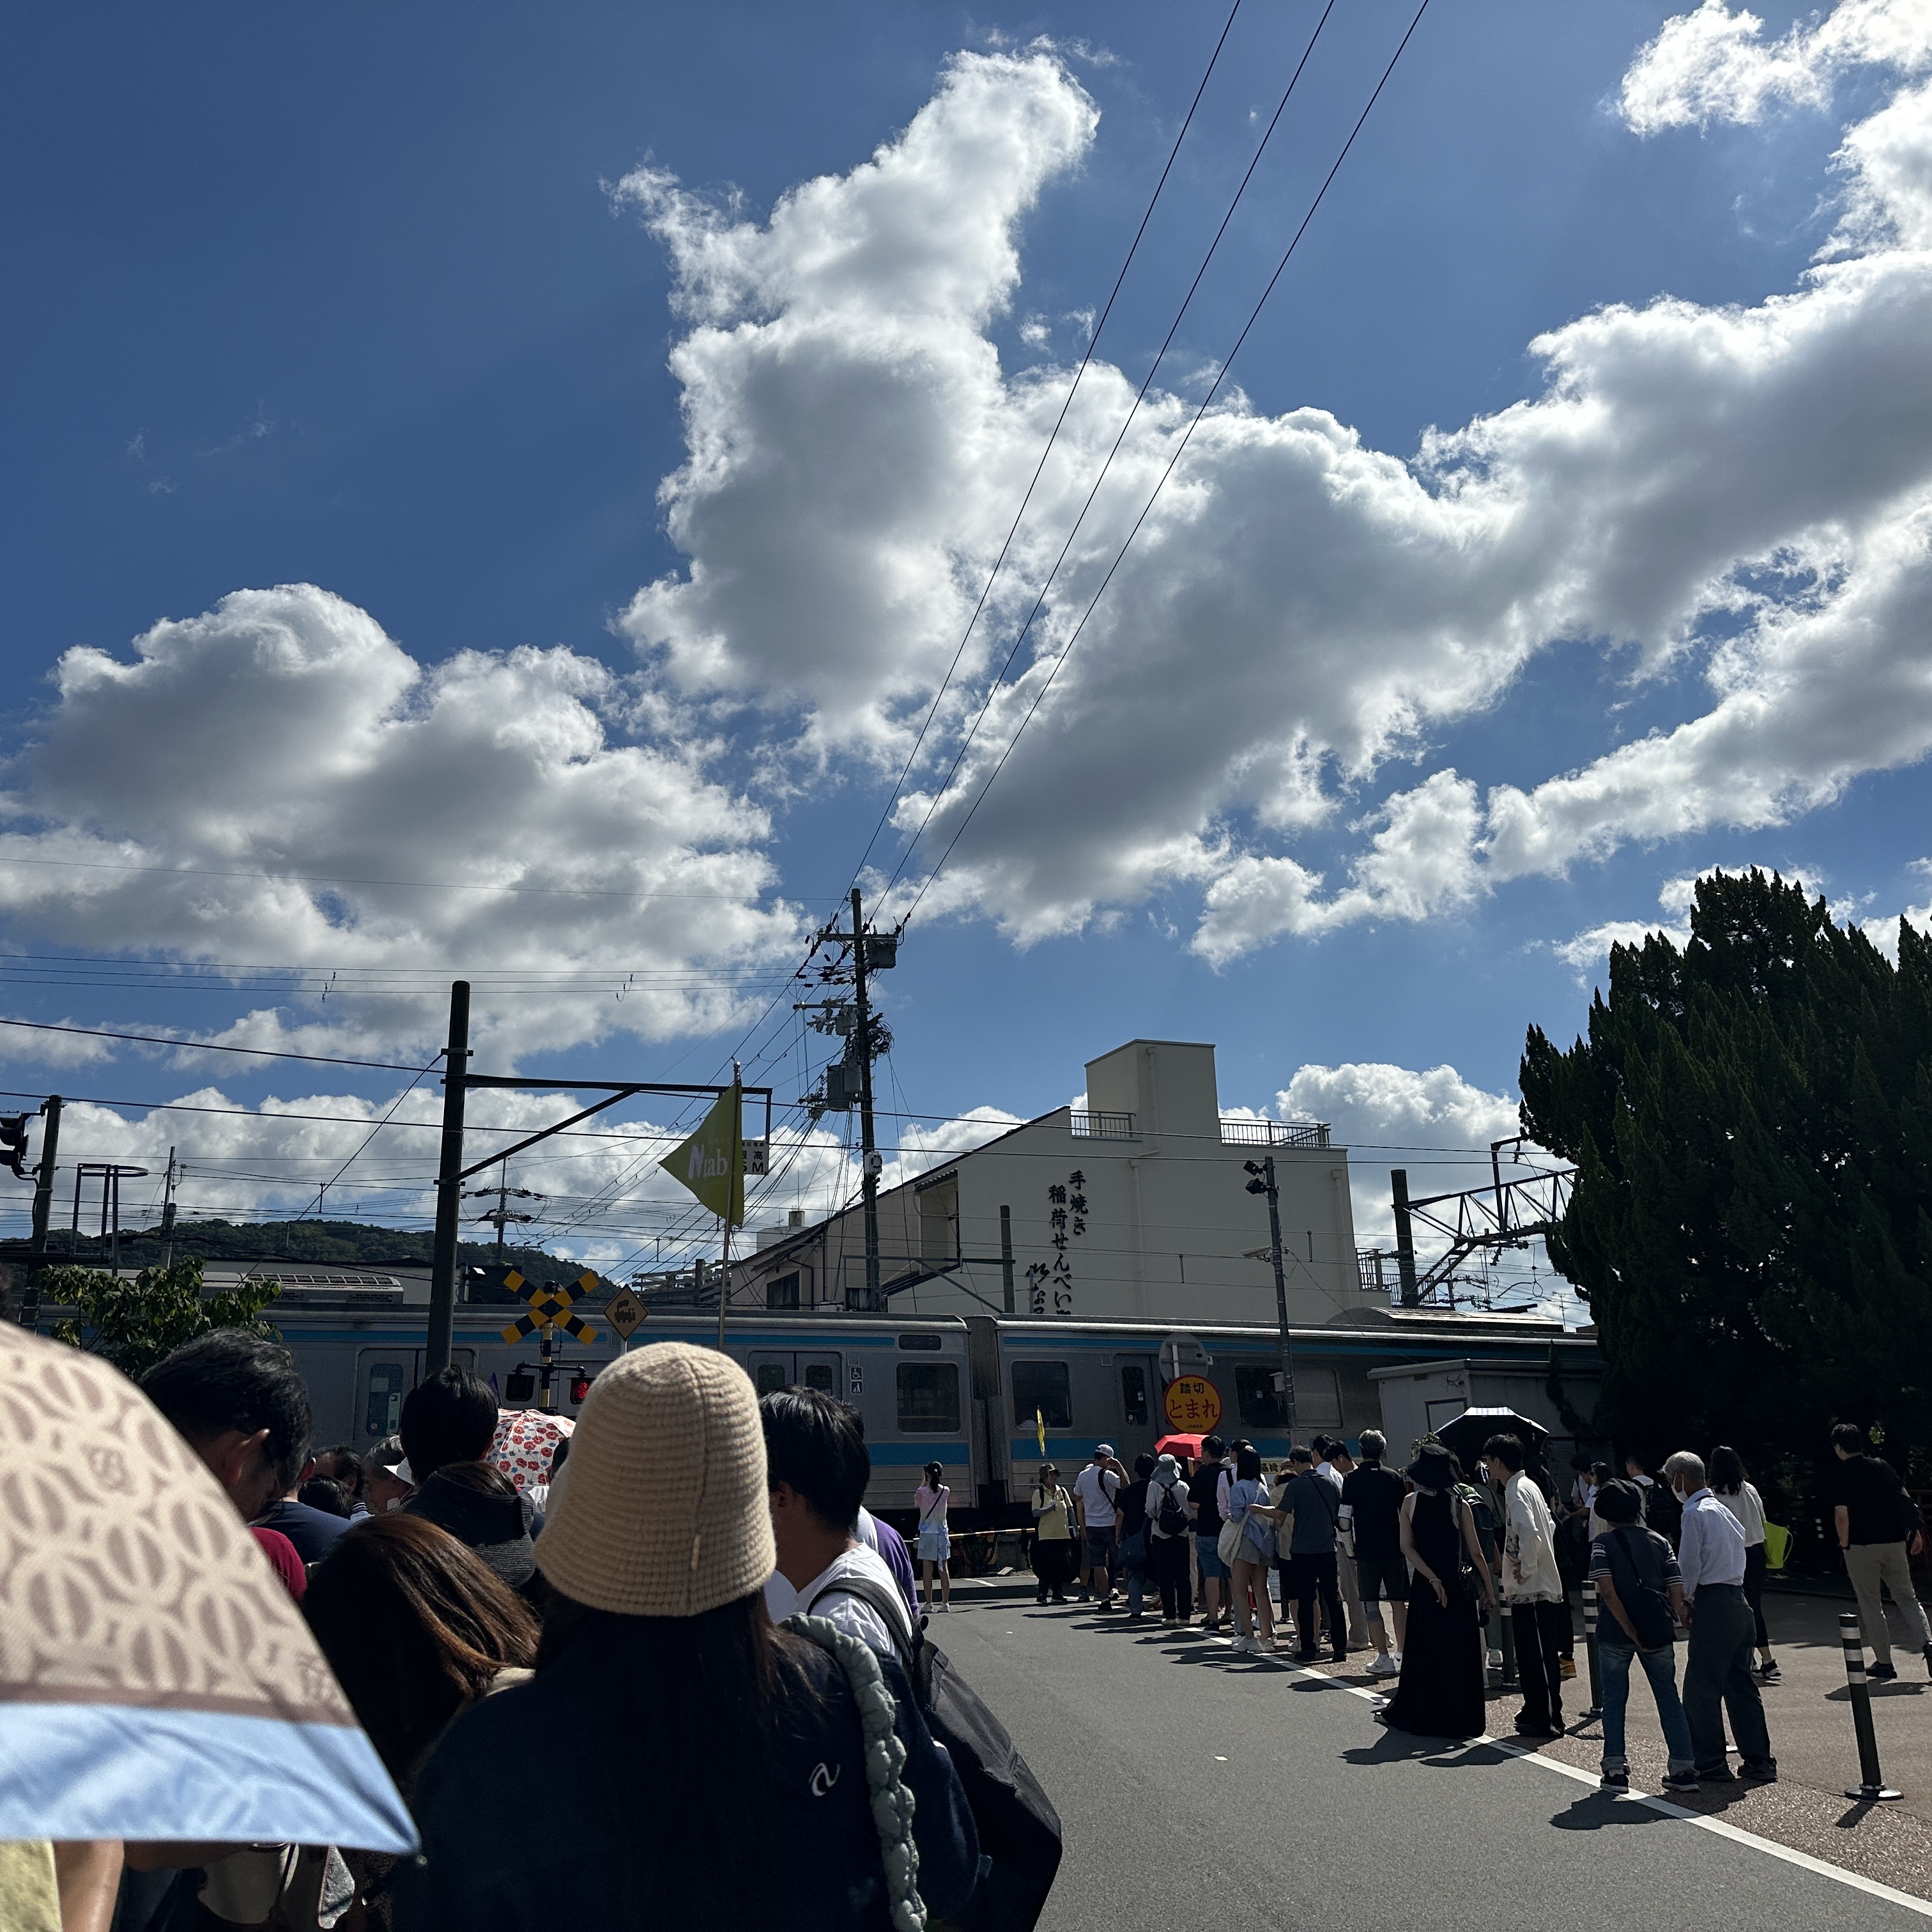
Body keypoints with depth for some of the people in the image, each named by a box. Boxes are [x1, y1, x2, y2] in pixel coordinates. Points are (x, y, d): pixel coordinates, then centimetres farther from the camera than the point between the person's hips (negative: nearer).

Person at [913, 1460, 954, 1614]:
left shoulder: (922, 1491, -8)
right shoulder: (946, 1491, -3)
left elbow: (916, 1504, 11)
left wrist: (923, 1482, 14)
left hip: (926, 1533, -2)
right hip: (942, 1533, 2)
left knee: (927, 1569, 1)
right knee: (944, 1569, 6)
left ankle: (929, 1602, 0)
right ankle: (945, 1602, 7)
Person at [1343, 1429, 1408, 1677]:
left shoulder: (1352, 1479, -5)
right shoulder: (1393, 1477, 2)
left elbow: (1345, 1517, -7)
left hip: (1366, 1551, -3)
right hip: (1394, 1550, 3)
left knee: (1372, 1605, 3)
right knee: (1398, 1602, 14)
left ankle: (1384, 1659, 0)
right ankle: (1403, 1654, 17)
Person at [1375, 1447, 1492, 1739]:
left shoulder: (1410, 1503, -3)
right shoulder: (1458, 1505, -7)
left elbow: (1407, 1547, -9)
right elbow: (1475, 1553, -5)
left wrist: (1432, 1579, -10)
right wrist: (1487, 1588, 3)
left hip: (1424, 1585, 1)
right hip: (1458, 1588, -1)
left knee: (1422, 1651, 12)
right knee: (1458, 1651, 8)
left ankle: (1420, 1714, 19)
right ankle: (1459, 1717, 13)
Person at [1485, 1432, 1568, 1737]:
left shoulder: (1517, 1492, -16)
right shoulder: (1527, 1486, 14)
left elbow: (1529, 1532, -29)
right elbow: (1549, 1526, 21)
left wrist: (1526, 1568, -17)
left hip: (1531, 1589, -10)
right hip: (1543, 1585, 10)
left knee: (1537, 1657, -3)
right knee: (1533, 1656, 16)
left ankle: (1547, 1720, 3)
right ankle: (1536, 1711, 23)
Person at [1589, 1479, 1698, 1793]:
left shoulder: (1603, 1543, -2)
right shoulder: (1659, 1542, 8)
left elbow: (1608, 1592, -14)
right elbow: (1677, 1591, -2)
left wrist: (1630, 1630, -10)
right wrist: (1682, 1620, 8)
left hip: (1614, 1634, -3)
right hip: (1657, 1632, 3)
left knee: (1614, 1701, 7)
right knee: (1668, 1698, 13)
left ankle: (1615, 1770, 6)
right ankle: (1683, 1769, 11)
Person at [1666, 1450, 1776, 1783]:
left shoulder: (1694, 1513, -11)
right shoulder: (1722, 1509, 14)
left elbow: (1689, 1564, -14)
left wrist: (1686, 1602, 1)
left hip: (1713, 1605, -9)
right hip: (1738, 1601, 9)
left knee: (1701, 1688, -2)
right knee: (1741, 1683, 14)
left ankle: (1710, 1766, 0)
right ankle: (1759, 1762, 18)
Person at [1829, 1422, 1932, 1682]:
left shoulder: (1841, 1474, -9)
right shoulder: (1882, 1466, 5)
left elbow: (1842, 1515, -17)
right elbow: (1905, 1499, 10)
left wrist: (1844, 1543, -2)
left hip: (1861, 1547, -4)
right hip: (1895, 1543, 4)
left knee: (1870, 1605, 8)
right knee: (1907, 1598, 14)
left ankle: (1884, 1663, 9)